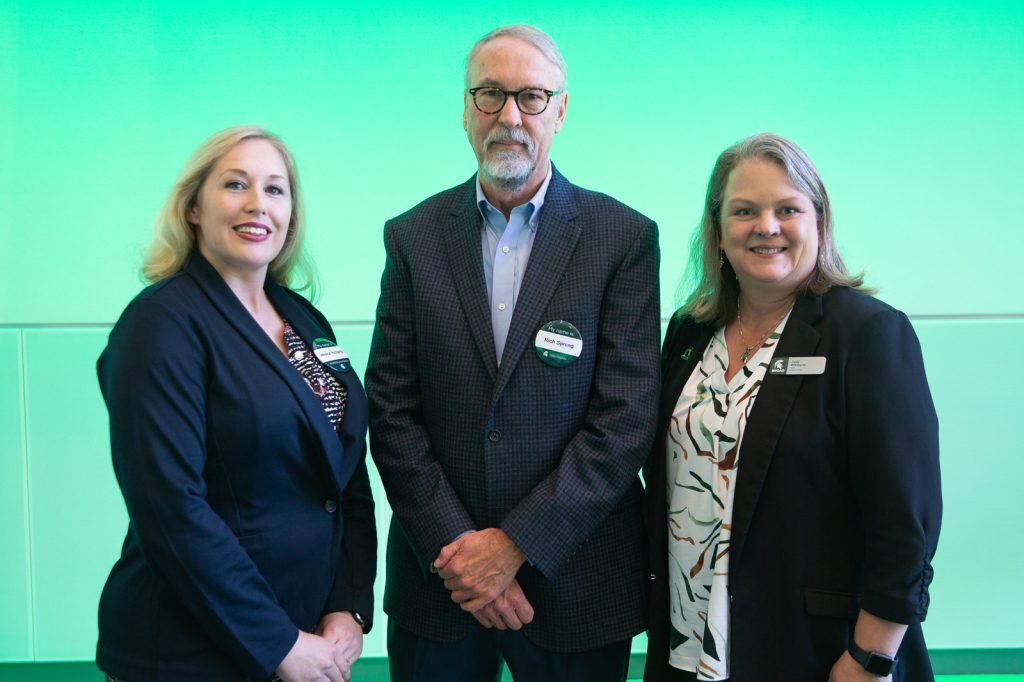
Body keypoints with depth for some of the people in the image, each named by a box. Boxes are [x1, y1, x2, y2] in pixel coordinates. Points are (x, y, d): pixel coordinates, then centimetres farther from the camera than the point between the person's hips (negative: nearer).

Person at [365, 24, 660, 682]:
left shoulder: (625, 237, -4)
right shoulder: (413, 236, 3)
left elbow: (627, 418, -10)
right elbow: (392, 410, -1)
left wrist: (515, 543, -13)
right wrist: (453, 547, -10)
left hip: (571, 575, -1)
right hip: (438, 575, 2)